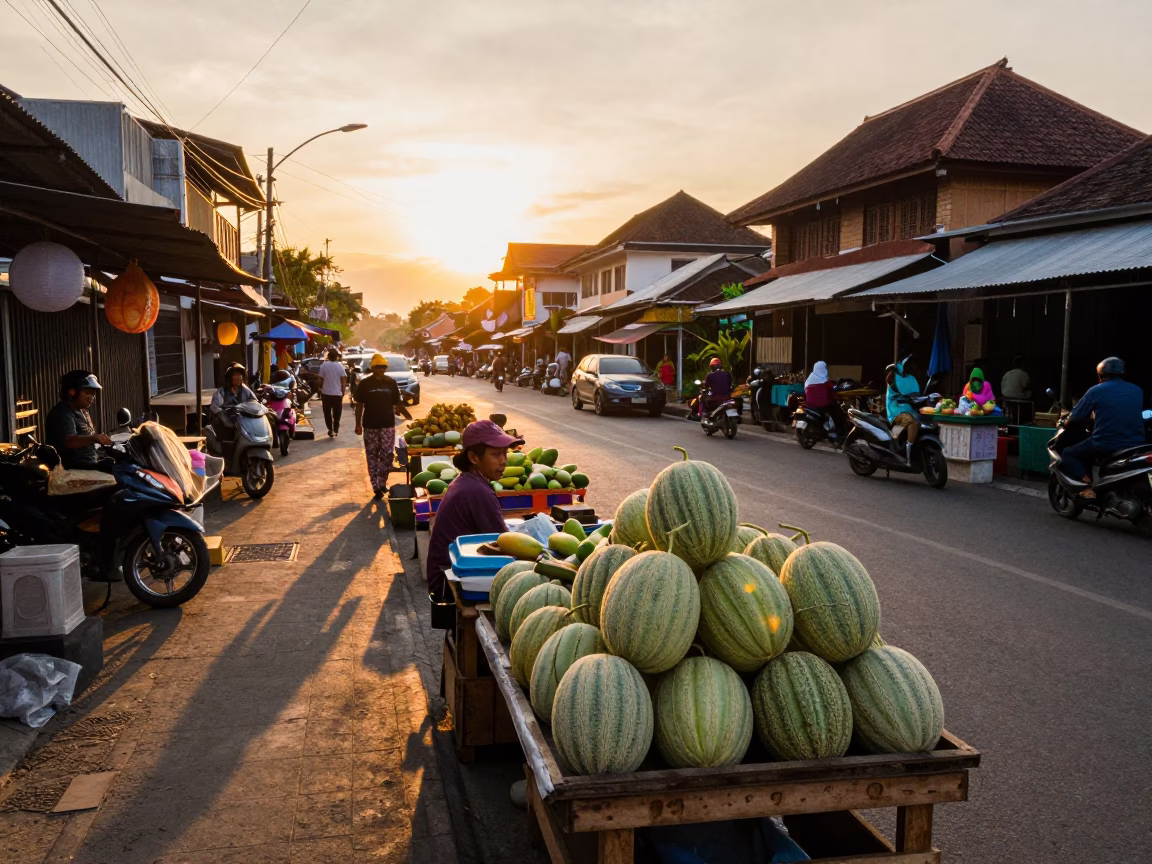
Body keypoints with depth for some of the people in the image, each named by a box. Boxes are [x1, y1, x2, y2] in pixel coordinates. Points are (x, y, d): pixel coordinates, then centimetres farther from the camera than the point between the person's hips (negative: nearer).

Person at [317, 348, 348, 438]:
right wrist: (343, 392, 4)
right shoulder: (340, 366, -5)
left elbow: (321, 380, -3)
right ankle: (336, 429, 14)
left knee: (327, 413, 9)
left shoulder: (323, 365, -7)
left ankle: (330, 429, 5)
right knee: (337, 413, 12)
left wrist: (321, 389, 12)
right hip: (337, 393, 0)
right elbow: (344, 381, -5)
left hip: (326, 393, 0)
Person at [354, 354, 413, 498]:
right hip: (370, 426, -1)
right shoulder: (364, 384, 0)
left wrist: (410, 418, -3)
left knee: (387, 455, -5)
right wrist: (358, 424, -3)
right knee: (372, 456, 4)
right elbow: (359, 405, 2)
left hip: (388, 424, 1)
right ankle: (377, 486, 9)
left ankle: (381, 482, 12)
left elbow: (398, 403, 7)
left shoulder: (391, 383, 4)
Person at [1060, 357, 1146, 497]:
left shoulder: (1096, 391, -4)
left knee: (1067, 454, 14)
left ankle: (1086, 484, -7)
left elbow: (1076, 415, 3)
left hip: (1106, 446, -5)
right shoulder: (1137, 391, 11)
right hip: (1135, 447, 5)